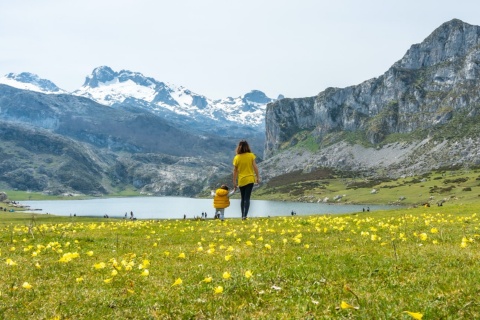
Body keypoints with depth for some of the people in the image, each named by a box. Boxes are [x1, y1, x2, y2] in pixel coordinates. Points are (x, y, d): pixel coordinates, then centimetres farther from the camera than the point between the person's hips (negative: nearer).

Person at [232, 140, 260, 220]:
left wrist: (234, 182, 7)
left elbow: (235, 171, 1)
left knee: (242, 198, 15)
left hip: (241, 180, 1)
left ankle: (243, 215, 16)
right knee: (247, 198, -4)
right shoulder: (251, 155, -5)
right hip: (250, 179, -1)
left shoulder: (237, 157, -3)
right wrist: (258, 177, 3)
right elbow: (255, 167, -5)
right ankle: (245, 215, -17)